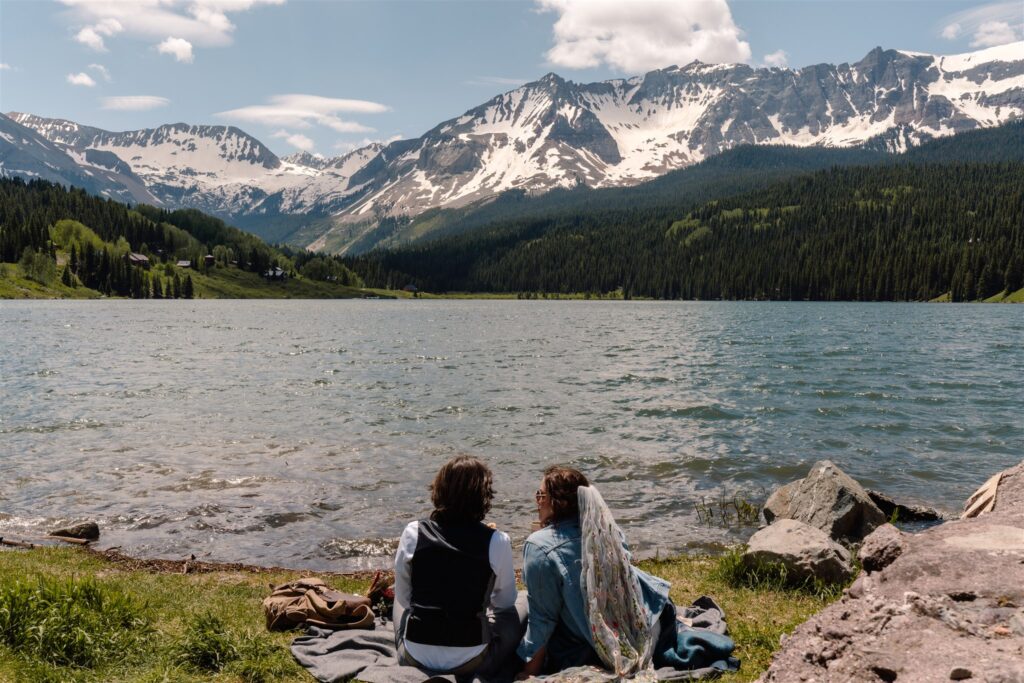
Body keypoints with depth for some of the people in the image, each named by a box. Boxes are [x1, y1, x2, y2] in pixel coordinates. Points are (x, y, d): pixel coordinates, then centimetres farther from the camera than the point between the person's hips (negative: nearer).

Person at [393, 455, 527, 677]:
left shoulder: (413, 533, -9)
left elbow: (403, 598, 2)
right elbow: (505, 602, 1)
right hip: (471, 662, -2)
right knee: (523, 603, 24)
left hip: (415, 658, 3)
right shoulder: (496, 542, -14)